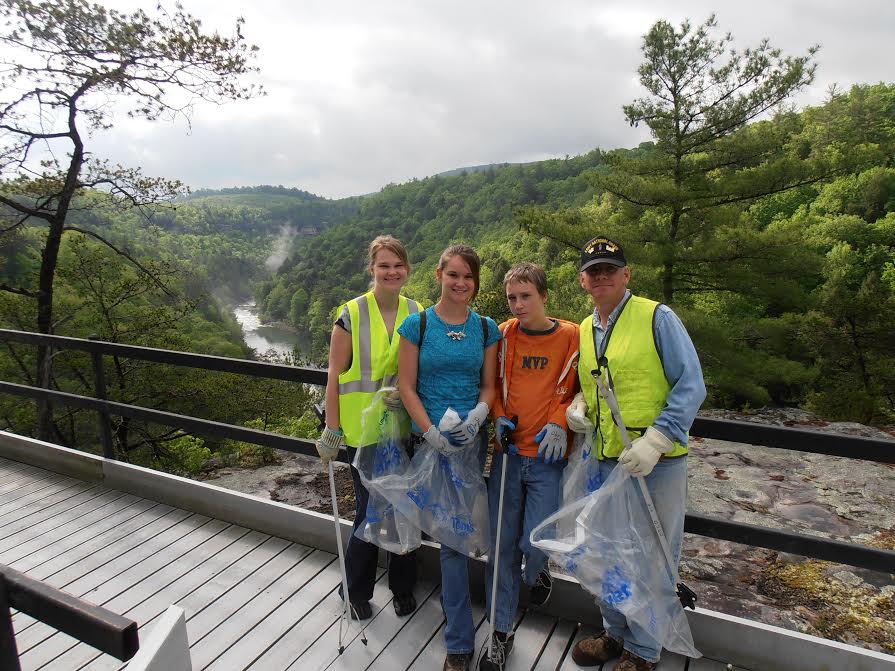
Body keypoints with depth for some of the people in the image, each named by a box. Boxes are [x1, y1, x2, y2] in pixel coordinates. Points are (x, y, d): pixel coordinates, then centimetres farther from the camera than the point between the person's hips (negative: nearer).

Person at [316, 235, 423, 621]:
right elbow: (335, 376, -7)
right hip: (364, 430, -3)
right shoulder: (352, 315, -8)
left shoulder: (418, 315, 2)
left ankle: (402, 586, 37)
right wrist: (331, 433, -9)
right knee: (369, 511, 6)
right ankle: (356, 590, 32)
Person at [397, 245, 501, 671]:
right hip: (430, 439, -2)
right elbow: (406, 387, -4)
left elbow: (488, 386, 6)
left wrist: (477, 417, -13)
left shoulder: (486, 329, 3)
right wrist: (431, 433, -13)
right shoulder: (417, 325, -4)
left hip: (472, 437, 2)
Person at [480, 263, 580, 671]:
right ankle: (501, 632, 24)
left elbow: (576, 389, 3)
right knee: (503, 544, 6)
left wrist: (558, 423, -11)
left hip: (547, 455, -2)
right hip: (507, 453, 2)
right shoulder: (503, 335, 3)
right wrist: (499, 417, -3)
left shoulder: (571, 336, -4)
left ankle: (536, 574, 37)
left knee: (535, 542, -3)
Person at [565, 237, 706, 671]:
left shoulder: (657, 317, -9)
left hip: (657, 462, -5)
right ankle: (616, 632, 41)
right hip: (605, 461, 5)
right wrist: (578, 405, -1)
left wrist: (655, 441, -21)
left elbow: (691, 386, -13)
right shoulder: (583, 331, 8)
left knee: (652, 558, 9)